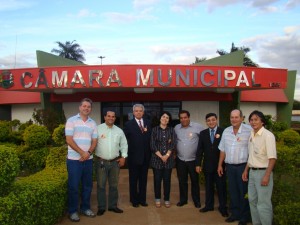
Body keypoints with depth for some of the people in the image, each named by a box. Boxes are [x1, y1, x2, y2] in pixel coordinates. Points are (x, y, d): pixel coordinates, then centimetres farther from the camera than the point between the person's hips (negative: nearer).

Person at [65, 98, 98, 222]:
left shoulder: (93, 123, 9)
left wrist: (88, 153, -11)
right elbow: (69, 140, -11)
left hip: (88, 159, 5)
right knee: (73, 186, 2)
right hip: (74, 159, -4)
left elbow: (94, 141, 7)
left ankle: (85, 208, 26)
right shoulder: (71, 120, -4)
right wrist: (82, 152, -14)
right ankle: (72, 211, 15)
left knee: (87, 185, 12)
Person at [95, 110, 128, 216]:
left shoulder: (119, 130, 7)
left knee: (114, 185, 13)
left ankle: (113, 205, 26)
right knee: (101, 185, 5)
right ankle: (101, 207, 17)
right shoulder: (98, 129, -4)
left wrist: (123, 156, 4)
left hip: (115, 162, 4)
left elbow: (124, 144, 12)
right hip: (101, 162, -3)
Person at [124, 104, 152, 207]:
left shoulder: (148, 123, 6)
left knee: (143, 179, 12)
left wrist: (151, 152, 0)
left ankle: (142, 199, 24)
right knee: (133, 179, 9)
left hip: (145, 156, 3)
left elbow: (151, 138, 7)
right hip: (134, 156, -3)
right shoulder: (128, 124, -3)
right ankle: (134, 200, 22)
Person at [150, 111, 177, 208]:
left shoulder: (171, 130, 5)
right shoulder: (154, 129, 1)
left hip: (168, 159, 1)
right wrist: (161, 156, -11)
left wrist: (167, 155, -13)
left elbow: (173, 144, -1)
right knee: (157, 179, 4)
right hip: (157, 158, -1)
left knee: (167, 179, 6)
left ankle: (167, 199, 18)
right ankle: (157, 199, 19)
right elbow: (152, 145, -4)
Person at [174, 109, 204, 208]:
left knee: (195, 181, 10)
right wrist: (174, 152, 7)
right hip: (180, 160, 3)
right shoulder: (176, 128, 3)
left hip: (193, 160, -3)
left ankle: (197, 200, 25)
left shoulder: (198, 126, -10)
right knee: (182, 181, 13)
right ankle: (183, 199, 28)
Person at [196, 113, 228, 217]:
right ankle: (209, 205, 27)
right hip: (207, 165, 3)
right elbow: (200, 149, 5)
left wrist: (226, 163, -13)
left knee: (221, 187, 7)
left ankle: (223, 207, 20)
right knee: (208, 186, 14)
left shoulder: (223, 131, -7)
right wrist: (198, 164, 1)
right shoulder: (203, 133, 5)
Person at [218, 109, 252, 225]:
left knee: (244, 192, 6)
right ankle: (235, 213, 29)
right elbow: (222, 149, 13)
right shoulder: (226, 131, 7)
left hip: (243, 166, -5)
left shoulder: (248, 130, -11)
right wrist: (220, 165, 14)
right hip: (229, 166, 5)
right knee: (232, 191, 14)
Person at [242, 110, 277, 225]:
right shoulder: (251, 135, 9)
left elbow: (272, 158, -17)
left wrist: (266, 176, -20)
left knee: (263, 204, -3)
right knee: (252, 201, 16)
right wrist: (246, 170, 16)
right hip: (252, 172, 8)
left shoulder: (267, 135, -14)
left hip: (263, 172, -8)